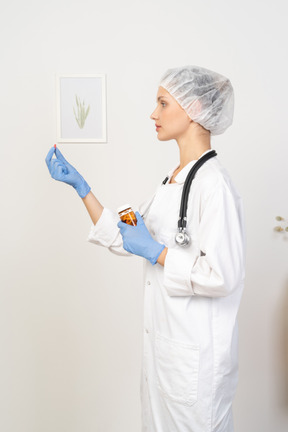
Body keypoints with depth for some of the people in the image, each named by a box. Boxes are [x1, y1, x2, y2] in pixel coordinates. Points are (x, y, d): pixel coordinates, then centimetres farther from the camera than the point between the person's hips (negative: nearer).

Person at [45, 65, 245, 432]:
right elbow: (124, 238, 10)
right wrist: (79, 186, 7)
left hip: (196, 350, -9)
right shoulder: (174, 178, 7)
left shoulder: (214, 184, -21)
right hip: (162, 339, 9)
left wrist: (155, 251, -18)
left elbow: (221, 276, -26)